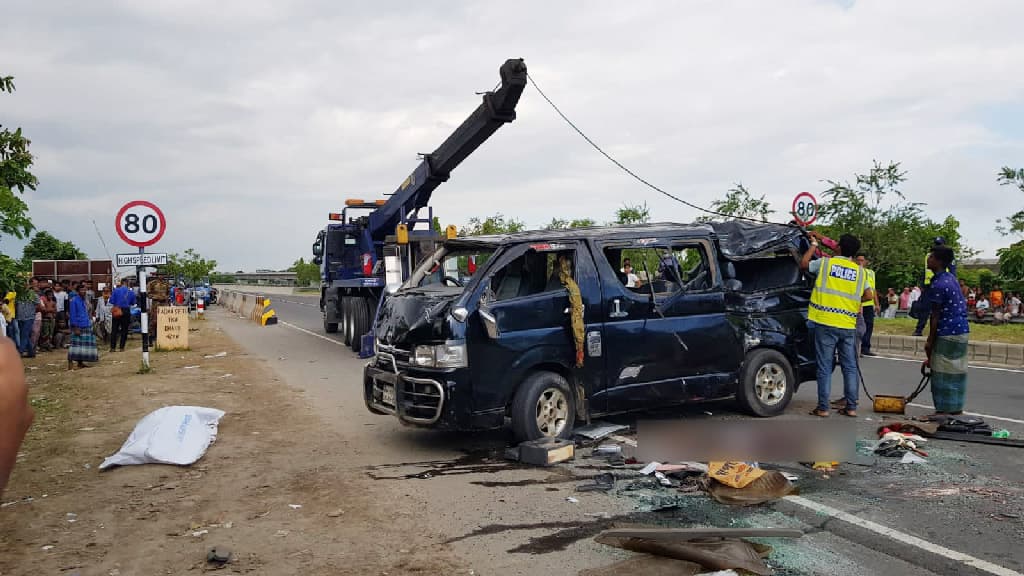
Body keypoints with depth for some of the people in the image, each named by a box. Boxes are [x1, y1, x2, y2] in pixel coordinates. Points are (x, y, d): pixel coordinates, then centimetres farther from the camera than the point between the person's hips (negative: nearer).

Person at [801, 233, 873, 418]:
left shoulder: (825, 263, 0)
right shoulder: (860, 271, 8)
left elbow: (803, 264, 15)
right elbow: (869, 296, 6)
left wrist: (813, 246, 27)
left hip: (825, 323, -2)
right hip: (848, 326, 2)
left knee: (825, 367, 2)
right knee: (850, 367, 11)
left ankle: (823, 408, 4)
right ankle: (851, 407, 13)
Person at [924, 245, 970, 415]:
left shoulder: (938, 285, -18)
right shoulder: (951, 277, 11)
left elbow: (935, 316, -15)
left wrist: (930, 341, -8)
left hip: (947, 334, -9)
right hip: (961, 331, 9)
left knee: (942, 373, -2)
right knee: (957, 371, 13)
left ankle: (943, 410, 2)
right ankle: (956, 408, 20)